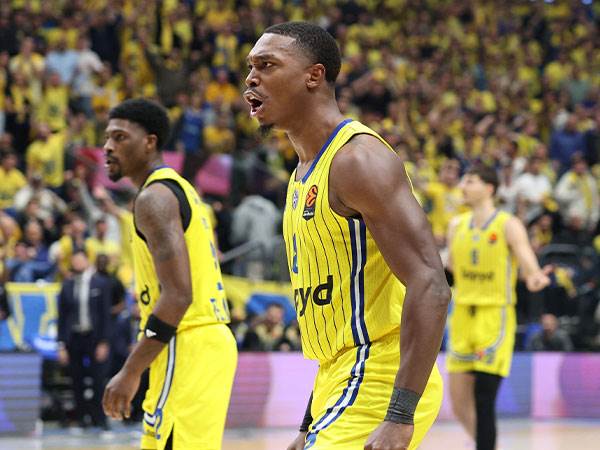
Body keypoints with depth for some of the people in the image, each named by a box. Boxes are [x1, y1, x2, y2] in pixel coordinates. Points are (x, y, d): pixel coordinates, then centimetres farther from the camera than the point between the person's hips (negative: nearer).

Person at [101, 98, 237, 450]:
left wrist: (130, 373, -20)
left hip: (187, 346, -11)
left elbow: (178, 296, -21)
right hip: (211, 340, 11)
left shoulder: (155, 197, -12)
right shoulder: (181, 189, 20)